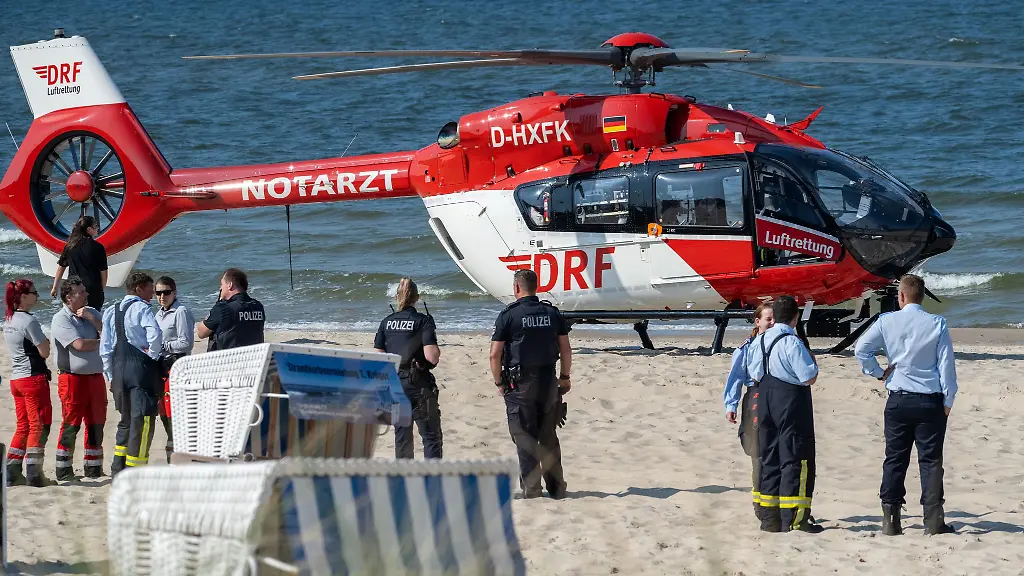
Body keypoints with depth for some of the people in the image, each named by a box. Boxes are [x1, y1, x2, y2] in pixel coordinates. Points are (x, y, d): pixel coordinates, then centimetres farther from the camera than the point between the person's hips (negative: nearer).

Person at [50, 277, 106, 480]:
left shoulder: (92, 313, 14)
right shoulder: (61, 319, -7)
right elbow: (79, 344, -17)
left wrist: (90, 318, -9)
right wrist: (102, 342, -3)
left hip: (95, 377, 6)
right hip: (72, 378, -6)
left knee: (96, 424, 9)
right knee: (71, 425, -5)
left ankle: (93, 467, 17)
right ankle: (64, 469, -1)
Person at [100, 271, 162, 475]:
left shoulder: (111, 312, 12)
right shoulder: (142, 309, -7)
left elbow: (105, 347, 11)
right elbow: (155, 334, -25)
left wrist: (110, 375, 17)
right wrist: (153, 354, -8)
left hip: (118, 367, 7)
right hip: (141, 366, -7)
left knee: (126, 419, 18)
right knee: (142, 420, -4)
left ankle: (118, 468, 16)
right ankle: (134, 472, -7)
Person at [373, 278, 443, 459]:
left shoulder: (387, 322, 4)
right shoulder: (423, 321, -9)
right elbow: (431, 356, -18)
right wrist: (437, 352, 3)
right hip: (418, 384, -5)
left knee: (402, 434, 15)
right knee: (432, 436, -1)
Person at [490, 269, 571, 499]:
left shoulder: (509, 315, -7)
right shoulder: (552, 313, 5)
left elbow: (495, 354, -9)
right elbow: (566, 349, 6)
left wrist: (499, 382, 3)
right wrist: (565, 377, 18)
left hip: (520, 383, -4)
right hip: (548, 381, 4)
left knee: (525, 438, 1)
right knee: (549, 437, 12)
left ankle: (531, 489, -1)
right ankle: (556, 487, 14)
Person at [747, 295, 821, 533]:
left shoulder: (759, 341, 6)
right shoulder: (792, 343, -17)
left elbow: (755, 375, 12)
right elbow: (809, 378, -18)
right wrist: (813, 364, 0)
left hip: (765, 400, 7)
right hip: (792, 401, -7)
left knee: (769, 458, 13)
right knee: (795, 459, -3)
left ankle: (769, 517, 14)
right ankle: (794, 518, -7)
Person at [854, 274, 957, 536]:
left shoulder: (887, 321, -2)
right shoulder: (937, 324, -5)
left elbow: (861, 349, -5)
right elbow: (947, 364, -4)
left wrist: (879, 373, 8)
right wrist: (948, 401, 3)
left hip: (898, 401, 1)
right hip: (930, 401, -1)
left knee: (895, 460, 8)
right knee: (930, 460, 2)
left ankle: (890, 520, 5)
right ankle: (933, 521, -3)